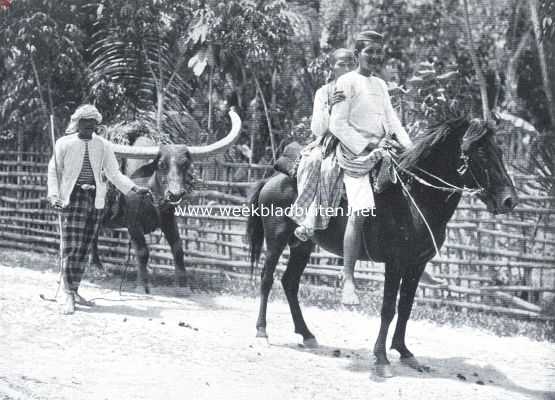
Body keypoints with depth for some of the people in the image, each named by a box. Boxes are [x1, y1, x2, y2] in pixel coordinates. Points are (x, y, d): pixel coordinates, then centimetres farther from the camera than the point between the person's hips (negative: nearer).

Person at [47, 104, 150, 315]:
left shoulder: (103, 146, 9)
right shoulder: (64, 143, 2)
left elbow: (114, 173, 11)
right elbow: (54, 171, 7)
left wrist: (134, 188, -1)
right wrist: (54, 195, -5)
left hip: (95, 201, 4)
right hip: (73, 198, -3)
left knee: (84, 249, 6)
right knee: (71, 248, -10)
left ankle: (74, 291, 16)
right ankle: (69, 297, -8)